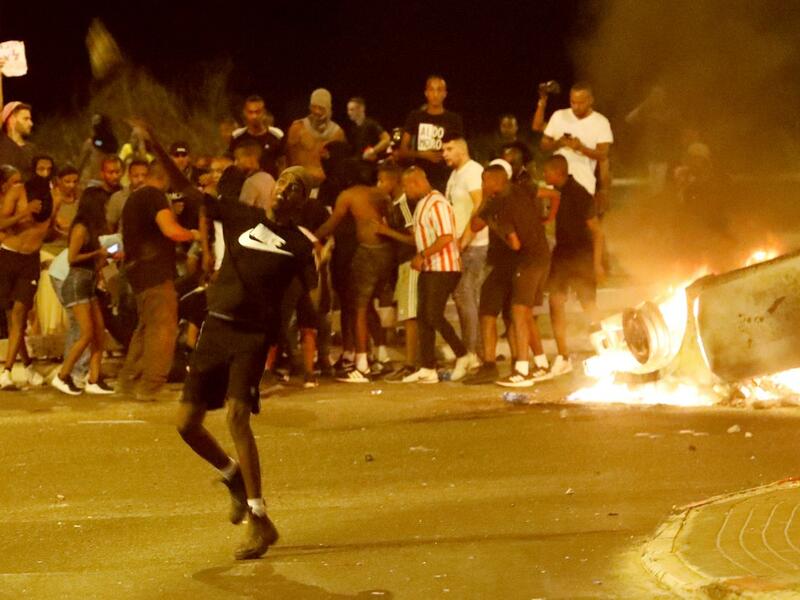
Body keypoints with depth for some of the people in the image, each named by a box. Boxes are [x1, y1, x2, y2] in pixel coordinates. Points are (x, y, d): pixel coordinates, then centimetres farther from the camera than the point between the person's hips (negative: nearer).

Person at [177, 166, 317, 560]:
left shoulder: (298, 245, 2)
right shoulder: (241, 217, 9)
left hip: (253, 335, -4)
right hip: (216, 328, 4)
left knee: (237, 414, -22)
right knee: (186, 421, 1)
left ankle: (260, 521, -18)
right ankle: (234, 478, 31)